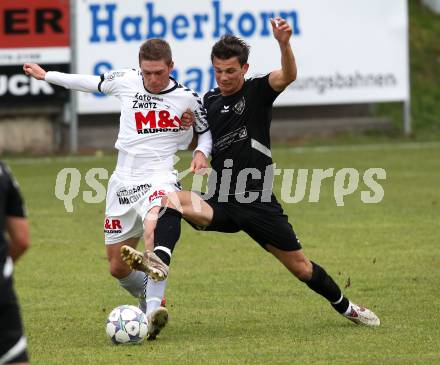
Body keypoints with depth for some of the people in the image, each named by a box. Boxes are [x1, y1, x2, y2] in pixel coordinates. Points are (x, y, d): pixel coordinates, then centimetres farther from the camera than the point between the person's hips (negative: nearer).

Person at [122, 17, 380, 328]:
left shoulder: (258, 91, -2)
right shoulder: (210, 101, 11)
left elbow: (288, 76, -24)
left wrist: (284, 44, -44)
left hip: (259, 203, -3)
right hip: (221, 203, 3)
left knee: (302, 268, 6)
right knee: (170, 200, -29)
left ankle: (345, 307, 31)